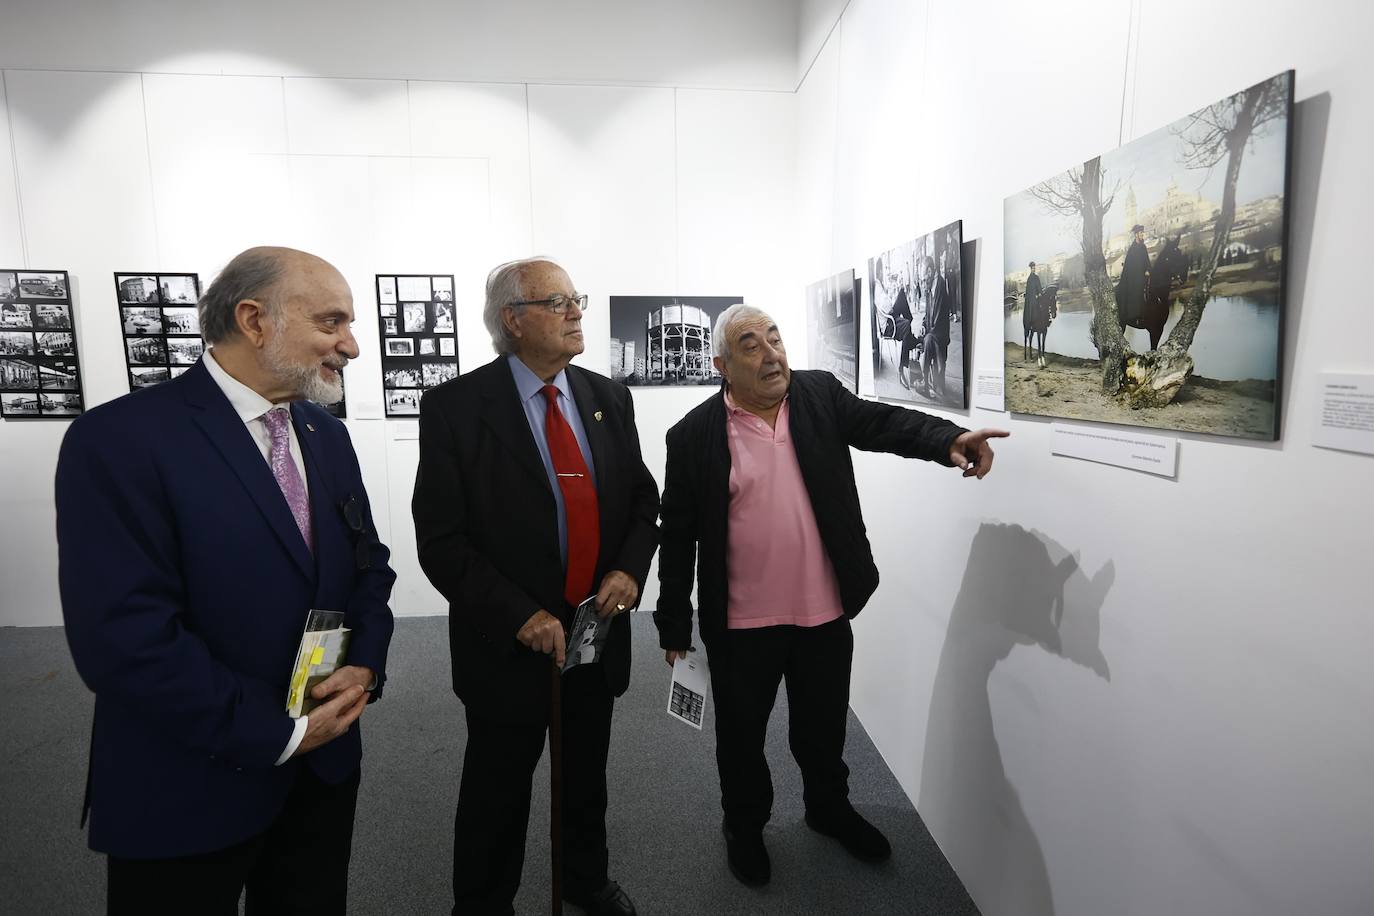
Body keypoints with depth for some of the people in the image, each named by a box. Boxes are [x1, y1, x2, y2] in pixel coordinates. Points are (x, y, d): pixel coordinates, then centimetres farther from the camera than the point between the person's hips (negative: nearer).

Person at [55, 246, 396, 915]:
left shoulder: (327, 436, 3)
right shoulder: (122, 439, -19)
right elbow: (124, 637, -24)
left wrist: (366, 662, -10)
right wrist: (278, 732, -18)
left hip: (326, 760, 6)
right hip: (189, 786, -6)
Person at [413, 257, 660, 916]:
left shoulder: (610, 399, 1)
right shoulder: (456, 406, -13)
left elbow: (644, 500, 7)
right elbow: (441, 540, -14)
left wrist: (630, 568, -11)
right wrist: (518, 615, -21)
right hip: (511, 641, -4)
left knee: (587, 779, 25)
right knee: (497, 792, 16)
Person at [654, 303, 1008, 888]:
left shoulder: (821, 395, 0)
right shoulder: (695, 435, -9)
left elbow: (881, 422, -11)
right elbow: (678, 537, -6)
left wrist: (948, 439, -31)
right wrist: (675, 626, -3)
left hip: (826, 611, 3)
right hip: (742, 622, -2)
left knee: (824, 726, 22)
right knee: (741, 733, 17)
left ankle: (829, 808, 48)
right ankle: (744, 825, 42)